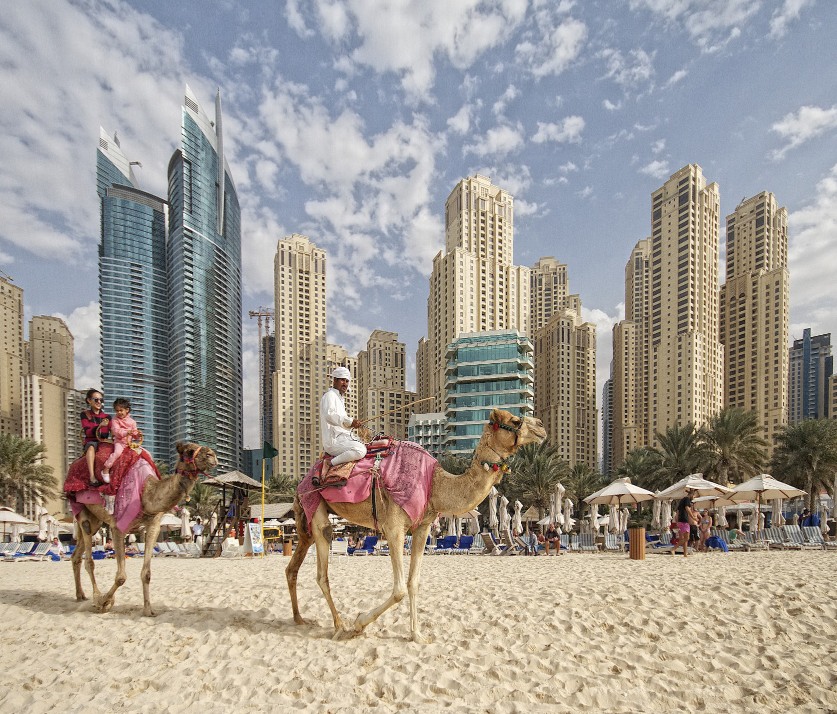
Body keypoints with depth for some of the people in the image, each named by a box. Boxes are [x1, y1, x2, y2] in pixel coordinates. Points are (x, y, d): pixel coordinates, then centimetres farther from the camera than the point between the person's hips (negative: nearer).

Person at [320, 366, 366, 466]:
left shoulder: (339, 398, 25)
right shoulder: (330, 395, -6)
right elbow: (329, 415, -26)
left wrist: (353, 424, 15)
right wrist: (349, 421, -30)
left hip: (342, 438, 10)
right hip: (333, 441, -10)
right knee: (360, 450, -30)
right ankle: (331, 465, -19)